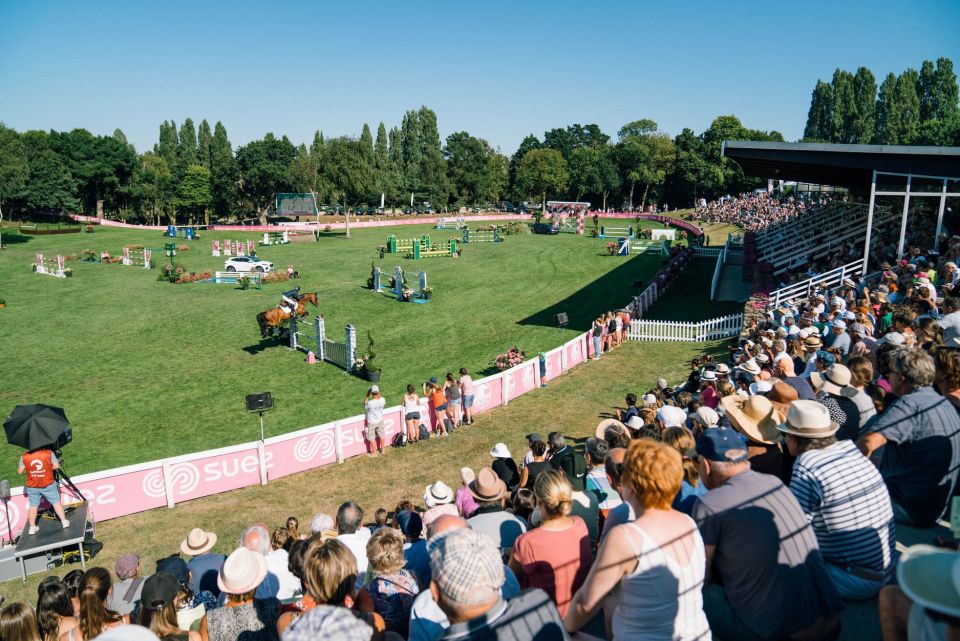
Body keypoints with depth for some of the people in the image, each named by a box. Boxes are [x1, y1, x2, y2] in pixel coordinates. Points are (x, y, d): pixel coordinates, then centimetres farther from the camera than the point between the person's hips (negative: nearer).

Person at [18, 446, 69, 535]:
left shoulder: (24, 456, -9)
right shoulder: (49, 453, -13)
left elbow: (19, 471, -3)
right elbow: (57, 466, -11)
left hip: (32, 486, 2)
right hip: (48, 484, -1)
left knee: (33, 506, 15)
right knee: (56, 502, 12)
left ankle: (32, 528, 20)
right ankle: (64, 521, 17)